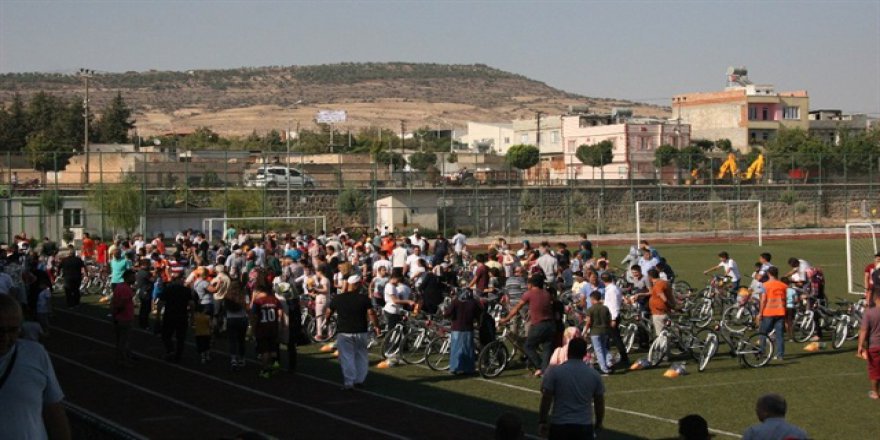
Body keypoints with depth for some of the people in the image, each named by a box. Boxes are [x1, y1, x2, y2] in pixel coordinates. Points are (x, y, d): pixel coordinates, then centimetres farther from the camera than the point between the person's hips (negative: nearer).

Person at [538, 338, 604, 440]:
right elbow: (599, 402, 10)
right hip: (585, 427, 2)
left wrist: (542, 421, 3)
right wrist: (599, 423, 24)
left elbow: (546, 399, -7)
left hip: (560, 426, -2)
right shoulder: (594, 374, 3)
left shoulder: (554, 372, -6)